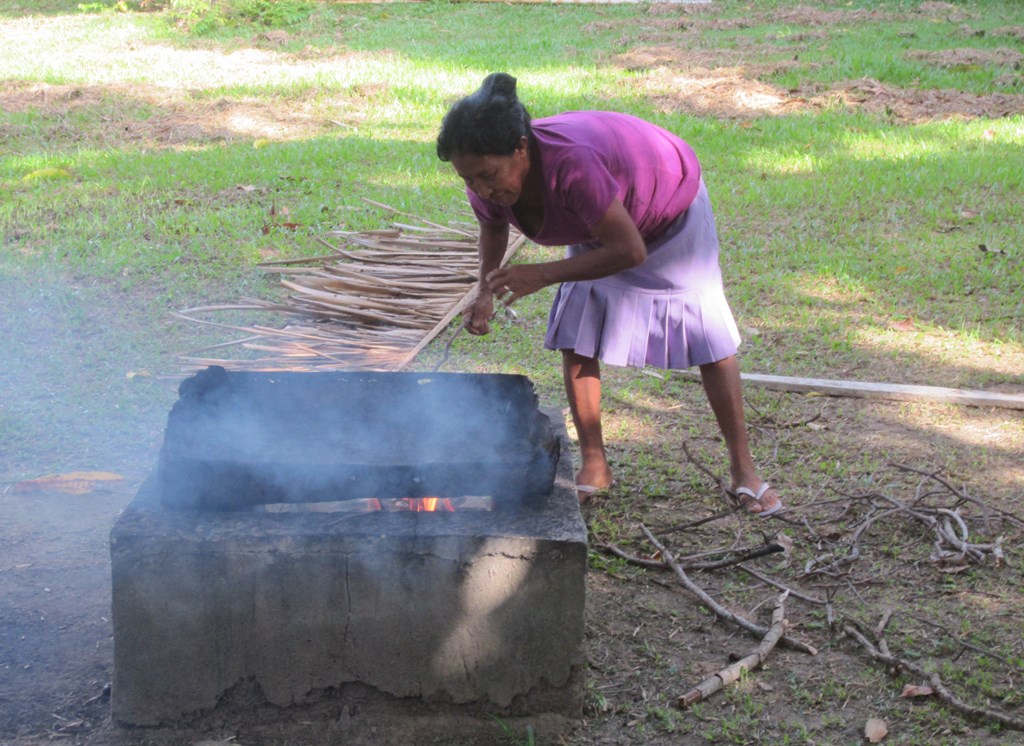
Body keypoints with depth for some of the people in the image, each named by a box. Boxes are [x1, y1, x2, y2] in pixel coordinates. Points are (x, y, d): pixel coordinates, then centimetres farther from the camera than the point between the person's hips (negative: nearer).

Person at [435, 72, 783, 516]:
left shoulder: (571, 165, -48)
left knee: (709, 337, -2)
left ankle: (743, 469, 11)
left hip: (670, 202, -5)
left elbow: (630, 250, -42)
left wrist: (542, 274, -44)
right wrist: (486, 292, -16)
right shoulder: (486, 182, -26)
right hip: (596, 230, 6)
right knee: (575, 337, -4)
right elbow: (493, 227, -1)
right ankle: (593, 465, 9)